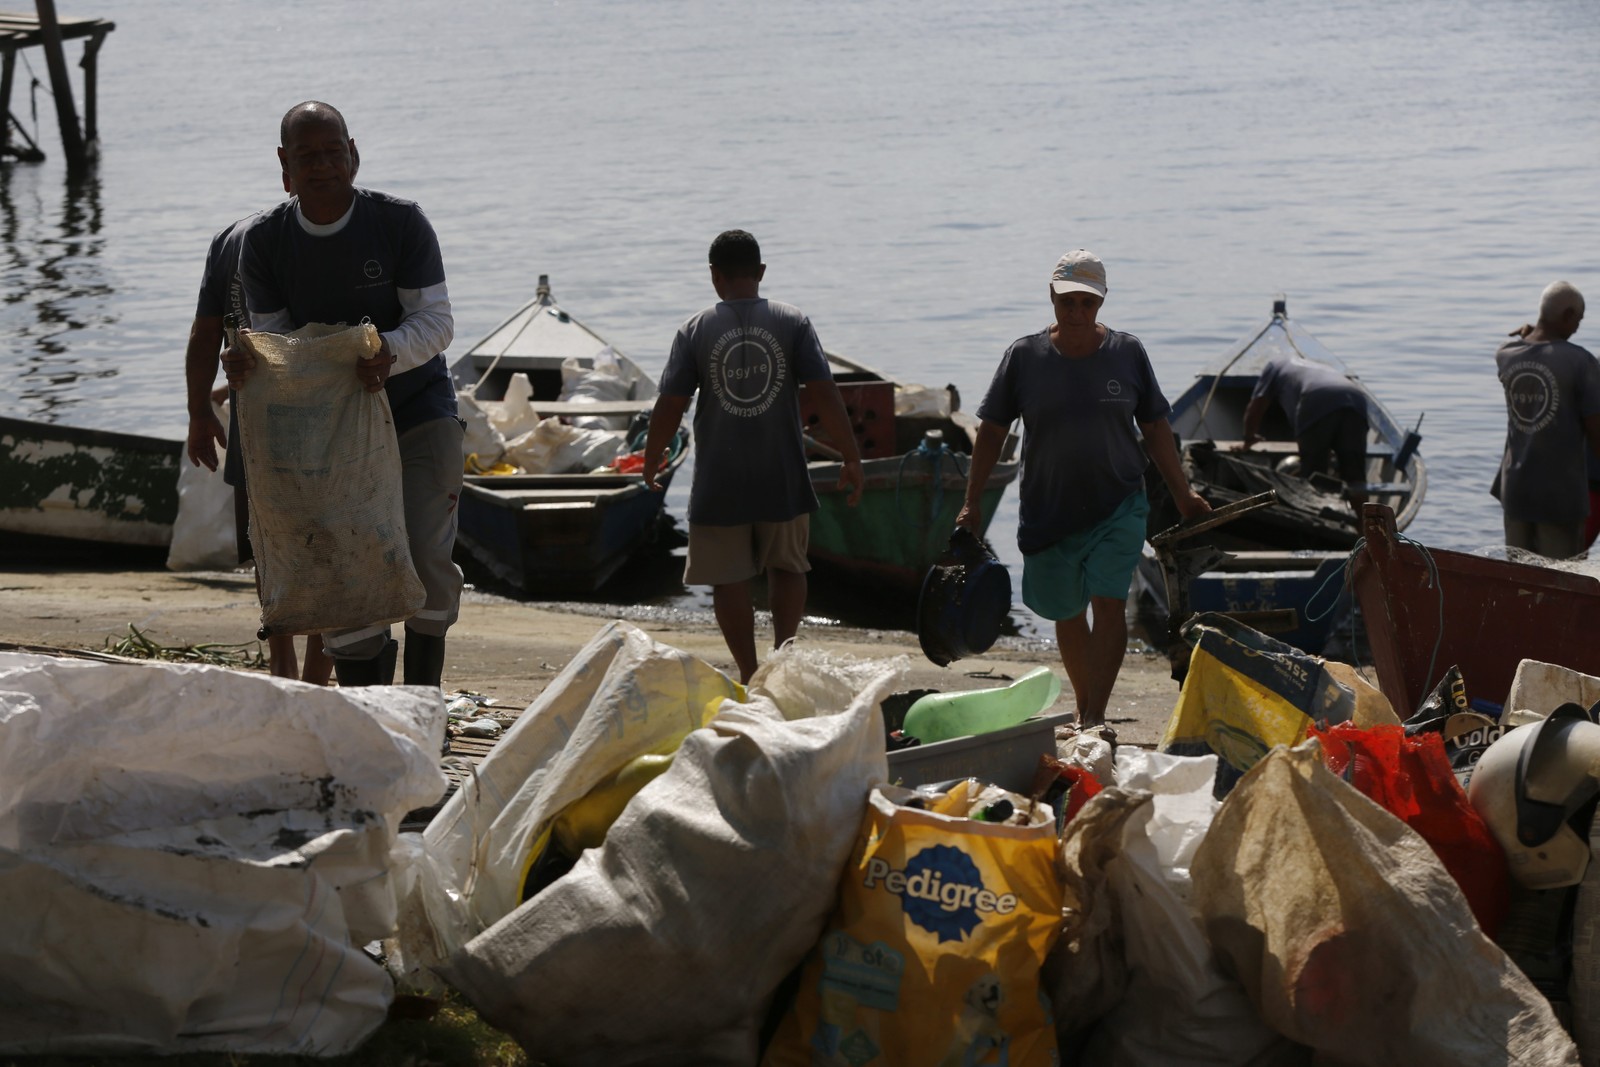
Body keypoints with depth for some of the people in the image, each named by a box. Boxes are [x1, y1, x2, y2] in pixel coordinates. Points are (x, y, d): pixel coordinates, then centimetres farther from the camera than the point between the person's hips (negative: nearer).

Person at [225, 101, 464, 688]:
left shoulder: (401, 222, -11)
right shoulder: (263, 241, -3)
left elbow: (435, 321, -13)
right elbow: (275, 337, -3)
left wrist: (390, 352, -34)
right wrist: (247, 360, -28)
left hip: (418, 408, -2)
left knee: (425, 556, -17)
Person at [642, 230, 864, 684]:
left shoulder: (695, 331, -3)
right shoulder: (793, 322, -2)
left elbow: (669, 407, -4)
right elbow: (826, 395, -7)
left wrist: (650, 461, 12)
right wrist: (852, 458, 0)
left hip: (719, 484, -1)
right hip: (783, 480, 1)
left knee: (729, 579, 8)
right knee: (787, 567, 20)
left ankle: (749, 676, 8)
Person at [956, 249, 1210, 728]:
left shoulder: (1127, 352, 0)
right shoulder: (1024, 356, -2)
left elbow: (1155, 428, 8)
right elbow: (991, 428, 3)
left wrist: (1183, 495, 9)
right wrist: (973, 502, -1)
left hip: (1117, 507, -1)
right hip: (1048, 511, 1)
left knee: (1108, 605, -14)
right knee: (1066, 615, 11)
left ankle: (1096, 718, -14)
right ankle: (1084, 708, 27)